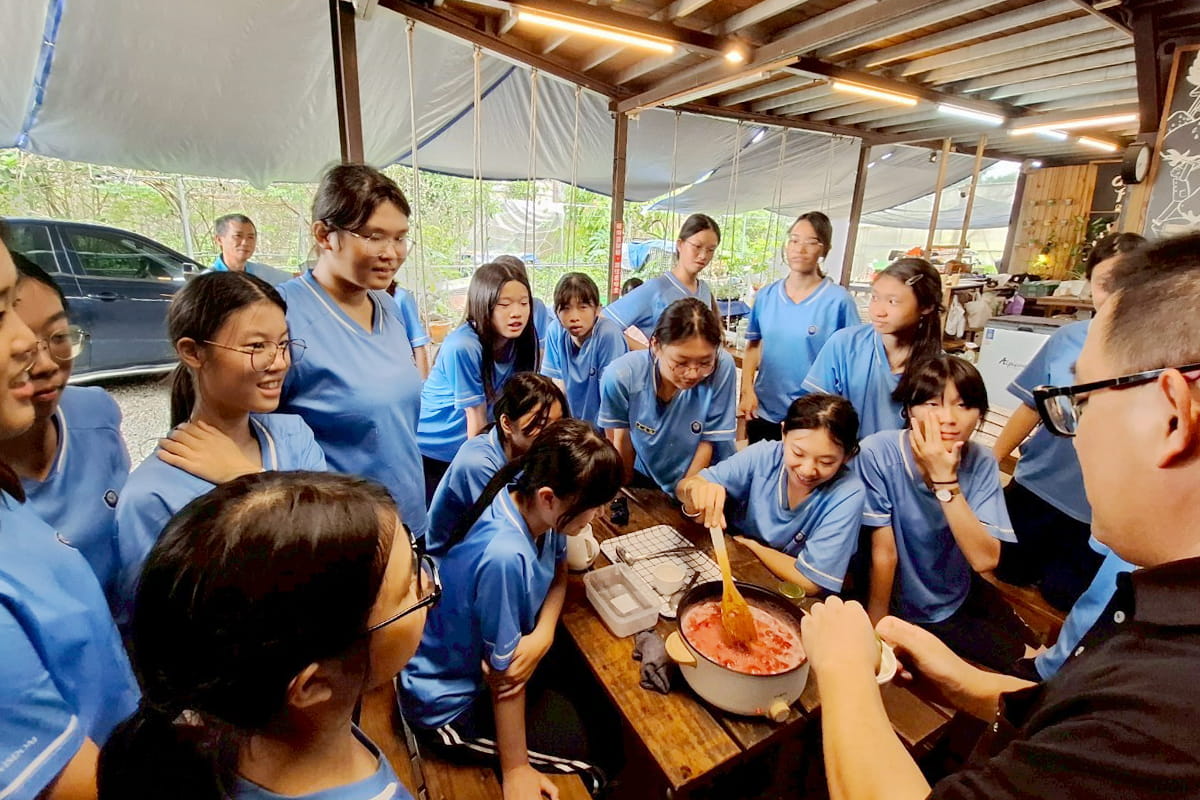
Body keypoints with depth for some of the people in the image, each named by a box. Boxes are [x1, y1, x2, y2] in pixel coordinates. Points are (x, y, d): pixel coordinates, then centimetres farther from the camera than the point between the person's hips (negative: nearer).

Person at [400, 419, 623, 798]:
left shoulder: (531, 496, -19)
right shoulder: (506, 556, -40)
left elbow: (559, 571, -2)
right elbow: (504, 672, -27)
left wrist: (543, 634, -21)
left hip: (481, 661, 7)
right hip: (452, 702, -7)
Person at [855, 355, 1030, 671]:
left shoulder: (981, 464, -14)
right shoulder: (877, 454, -28)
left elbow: (985, 560, -25)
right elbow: (883, 551, -23)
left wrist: (945, 479, -34)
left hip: (959, 593, 4)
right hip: (906, 609, -4)